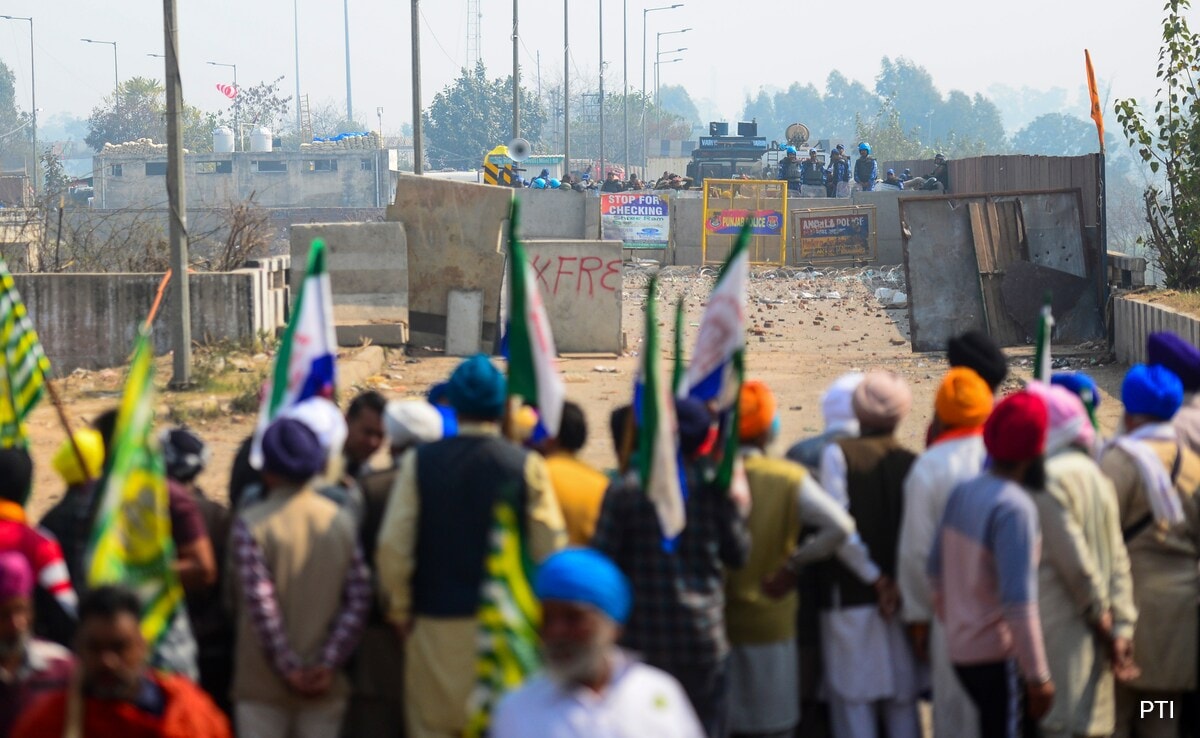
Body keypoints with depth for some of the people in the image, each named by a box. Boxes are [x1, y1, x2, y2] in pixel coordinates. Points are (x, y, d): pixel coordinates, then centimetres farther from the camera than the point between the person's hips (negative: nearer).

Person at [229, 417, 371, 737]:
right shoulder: (342, 521, 4)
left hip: (263, 686, -3)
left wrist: (287, 668, -10)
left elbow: (259, 604, -15)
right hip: (325, 686, 3)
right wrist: (329, 663, -7)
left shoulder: (251, 524, -9)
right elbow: (358, 599, -3)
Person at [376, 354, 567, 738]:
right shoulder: (526, 465, -6)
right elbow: (550, 550, -7)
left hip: (436, 624, 0)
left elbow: (393, 547, -6)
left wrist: (399, 611, 7)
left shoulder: (419, 462, -4)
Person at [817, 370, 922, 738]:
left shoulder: (838, 455, -7)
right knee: (903, 704, 11)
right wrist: (899, 584, 3)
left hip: (851, 598, -3)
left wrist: (874, 577, -5)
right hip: (905, 603, 3)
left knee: (854, 699, 1)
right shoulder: (913, 463, 1)